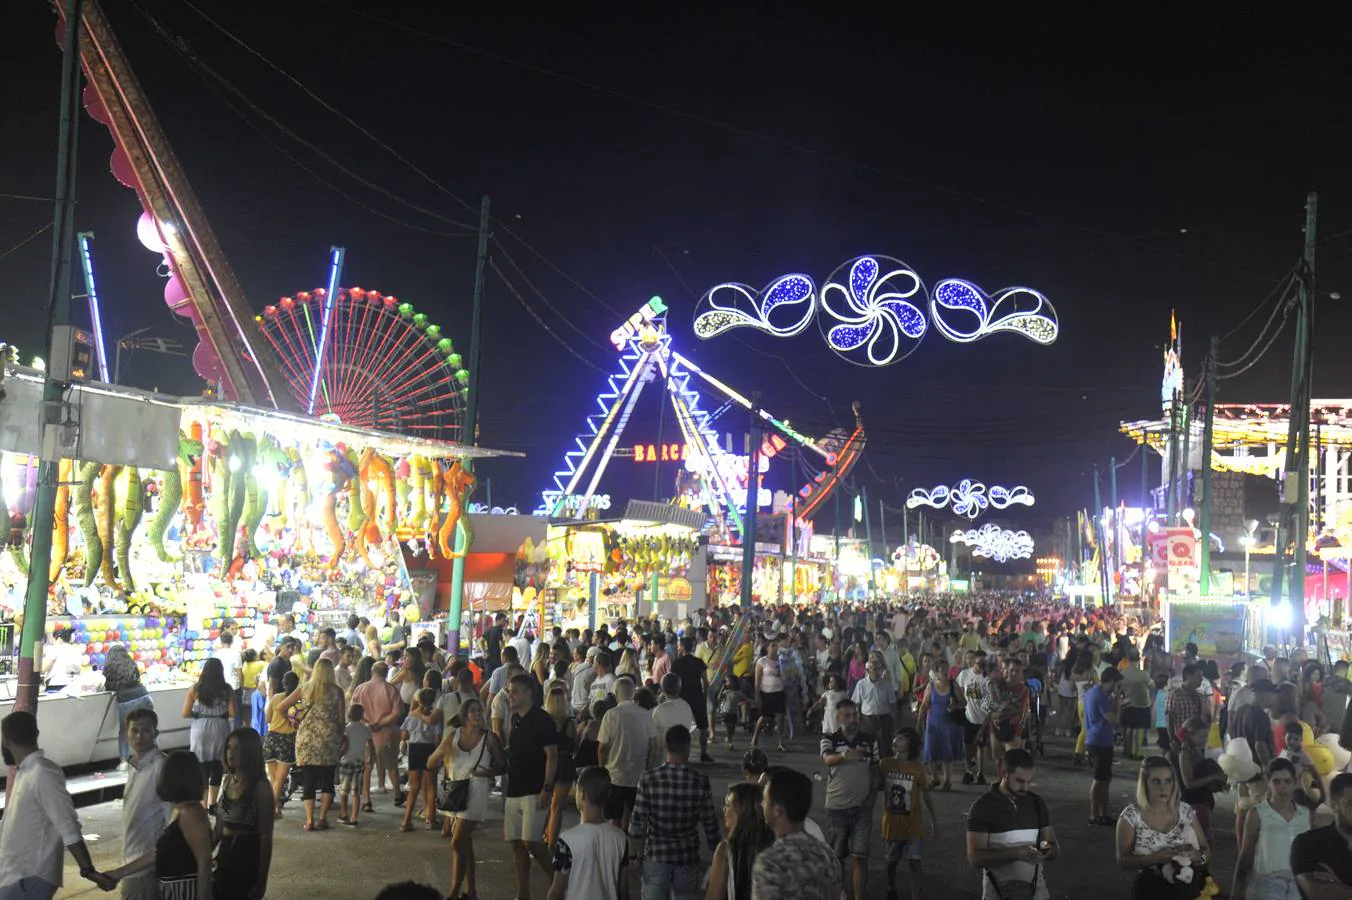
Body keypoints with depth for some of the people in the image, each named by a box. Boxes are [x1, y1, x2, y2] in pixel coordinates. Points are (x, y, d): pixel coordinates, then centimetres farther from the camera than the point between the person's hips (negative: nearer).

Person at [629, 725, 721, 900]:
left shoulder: (649, 779, -13)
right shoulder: (701, 781, -12)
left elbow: (638, 820, -9)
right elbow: (709, 822, -5)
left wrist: (634, 849, 8)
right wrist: (716, 851, 10)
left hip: (656, 853, -1)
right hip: (688, 854, 1)